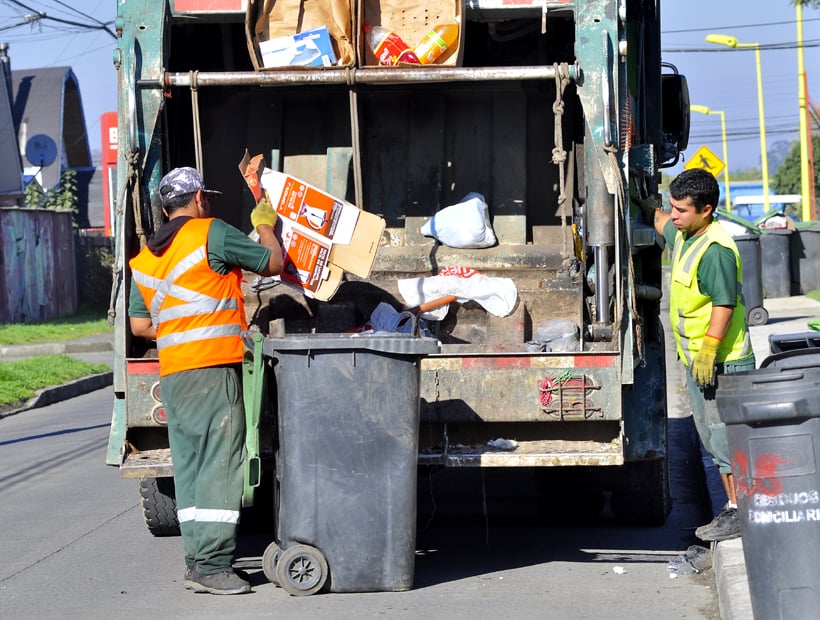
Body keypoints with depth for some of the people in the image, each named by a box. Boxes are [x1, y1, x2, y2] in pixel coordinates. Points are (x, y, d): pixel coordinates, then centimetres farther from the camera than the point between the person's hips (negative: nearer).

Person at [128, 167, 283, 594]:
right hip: (214, 369, -7)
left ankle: (197, 560, 13)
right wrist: (264, 225, 20)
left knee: (189, 465, 11)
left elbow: (139, 325, 17)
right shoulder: (212, 233, -5)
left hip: (171, 374, 7)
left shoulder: (144, 258, 16)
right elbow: (273, 263, 3)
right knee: (221, 464, -7)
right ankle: (211, 566, -11)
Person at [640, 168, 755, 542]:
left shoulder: (716, 249, -20)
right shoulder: (682, 236, 10)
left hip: (720, 362, -10)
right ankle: (734, 507, 21)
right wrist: (646, 206, 45)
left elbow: (725, 303, -25)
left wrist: (709, 350, -28)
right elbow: (661, 222, 34)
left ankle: (741, 515, -2)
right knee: (716, 440, 14)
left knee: (726, 438, -6)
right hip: (697, 361, 10)